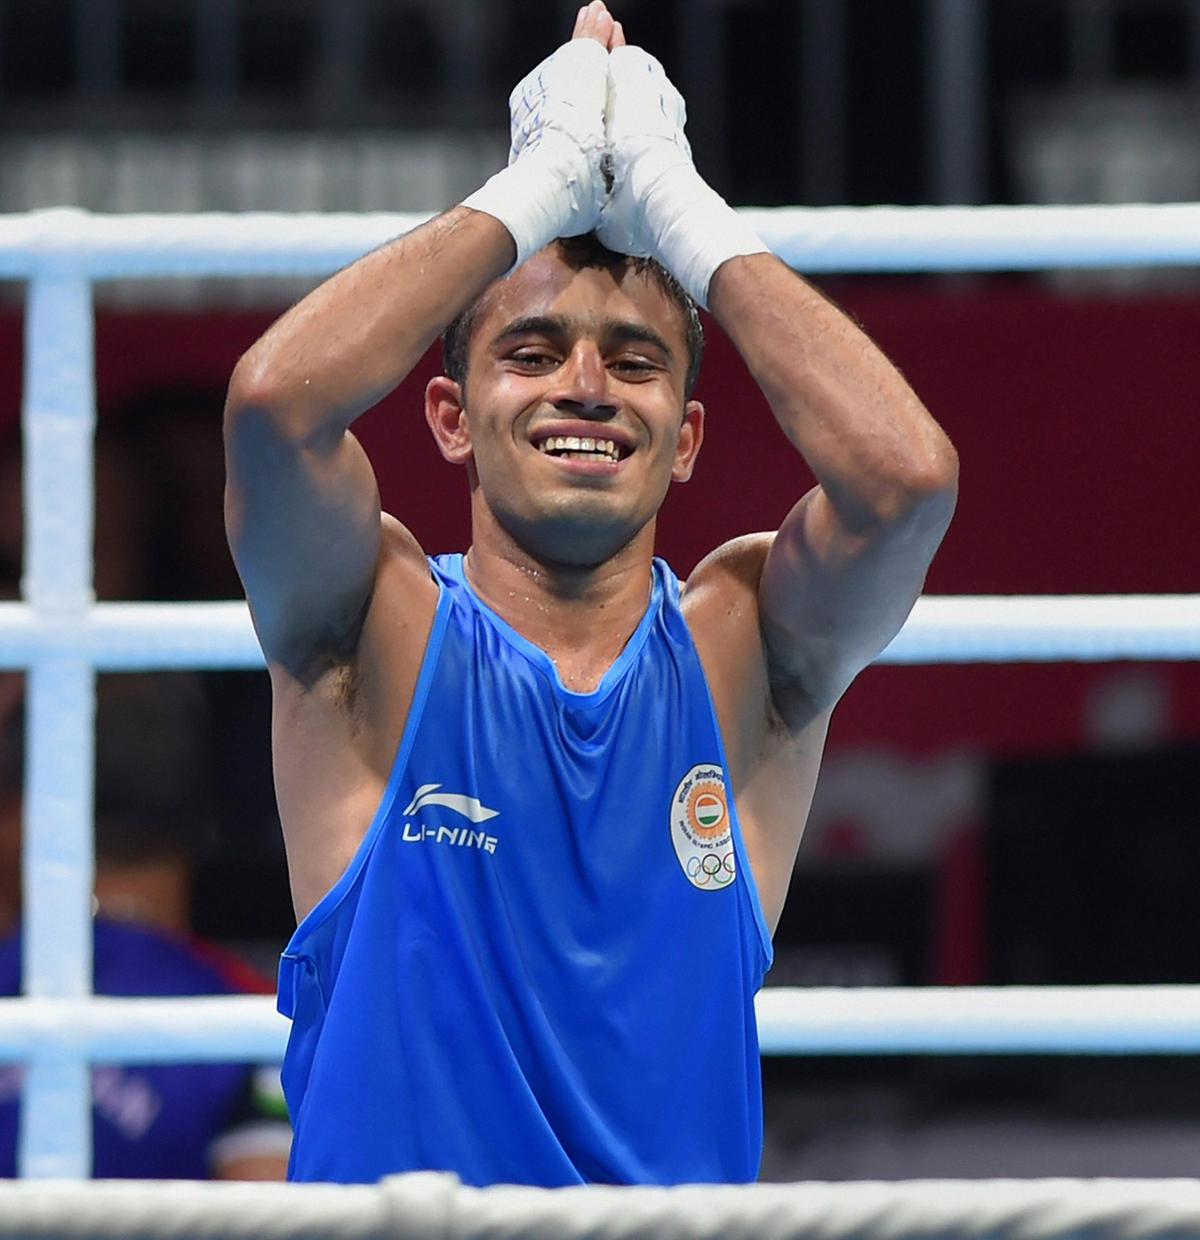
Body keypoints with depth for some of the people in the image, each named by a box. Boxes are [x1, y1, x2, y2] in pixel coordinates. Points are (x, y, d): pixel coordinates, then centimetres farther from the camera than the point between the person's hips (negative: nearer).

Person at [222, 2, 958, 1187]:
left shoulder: (742, 654, 8)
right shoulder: (382, 638, 4)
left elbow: (906, 470, -10)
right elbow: (277, 398, -14)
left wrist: (670, 199, -2)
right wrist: (542, 187, -4)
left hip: (685, 1201, 1)